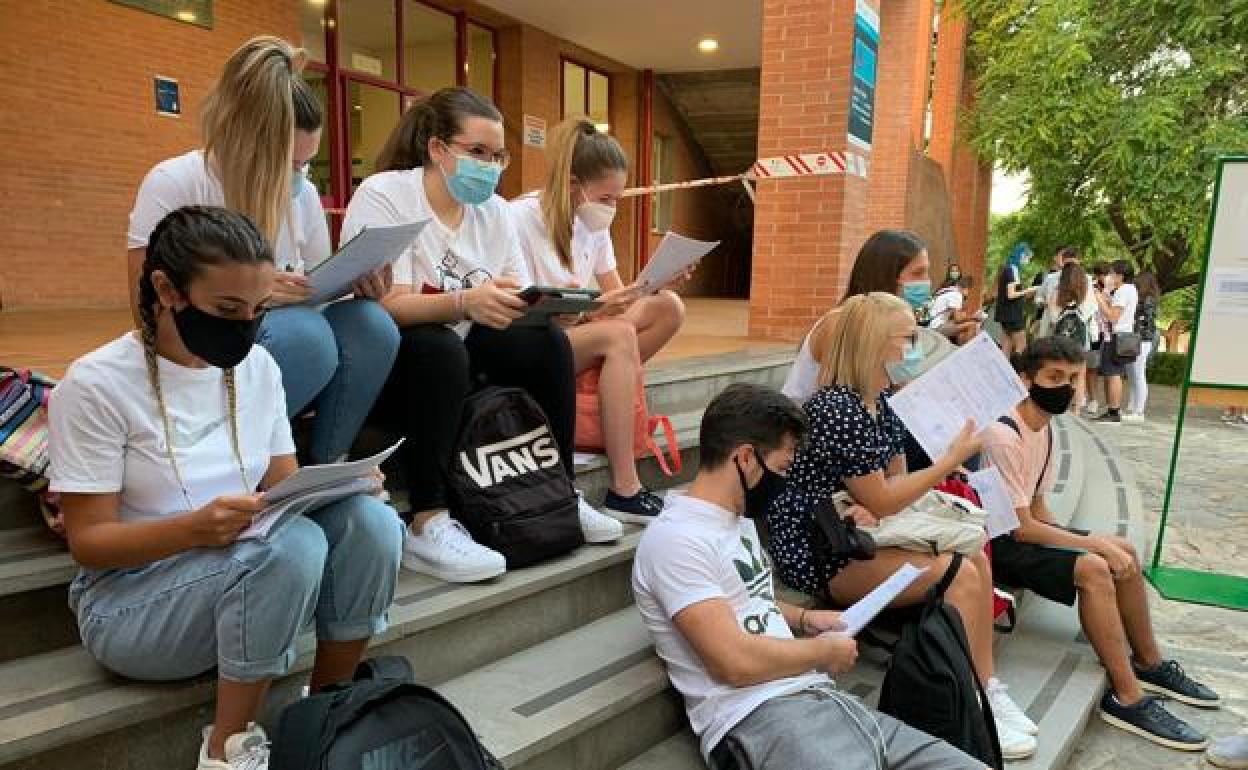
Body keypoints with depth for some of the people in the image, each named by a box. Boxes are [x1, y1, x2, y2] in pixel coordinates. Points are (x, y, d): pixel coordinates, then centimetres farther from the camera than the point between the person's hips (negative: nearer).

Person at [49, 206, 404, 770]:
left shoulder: (259, 367, 2)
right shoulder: (97, 384, -14)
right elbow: (87, 543, -13)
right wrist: (195, 528, -31)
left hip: (253, 572, 5)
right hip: (130, 597, -5)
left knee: (371, 520, -22)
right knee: (290, 545, -33)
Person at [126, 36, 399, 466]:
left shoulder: (303, 193, 2)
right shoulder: (171, 185, -11)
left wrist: (355, 283, -17)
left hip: (279, 356, 5)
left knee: (371, 325, -25)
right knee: (304, 333, -35)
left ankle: (327, 468, -10)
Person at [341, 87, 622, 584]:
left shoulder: (494, 210, 4)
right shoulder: (383, 195, -13)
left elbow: (518, 302, -1)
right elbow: (385, 306, -24)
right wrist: (464, 302, -42)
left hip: (458, 354, 6)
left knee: (547, 342, -12)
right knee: (439, 347, -34)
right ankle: (427, 526, -33)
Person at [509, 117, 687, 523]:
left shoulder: (593, 223, 6)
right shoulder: (520, 218, -14)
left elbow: (615, 294, 9)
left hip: (577, 335, 7)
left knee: (669, 307, -10)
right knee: (619, 334, -34)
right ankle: (624, 490, -32)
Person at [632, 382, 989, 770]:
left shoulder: (739, 519, 18)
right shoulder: (675, 539, -13)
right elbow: (736, 662, -18)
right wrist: (824, 652, -3)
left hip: (823, 699, 9)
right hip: (754, 717, -9)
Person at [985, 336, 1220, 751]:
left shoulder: (1043, 428, 7)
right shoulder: (1003, 436, -24)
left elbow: (1038, 508, 11)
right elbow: (1021, 528, -24)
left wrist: (1104, 544, 0)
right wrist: (1095, 542, -18)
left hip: (1020, 531, 10)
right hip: (996, 544, -10)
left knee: (1125, 552, 8)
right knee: (1094, 568, -24)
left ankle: (1148, 663, 24)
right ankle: (1127, 698, -14)